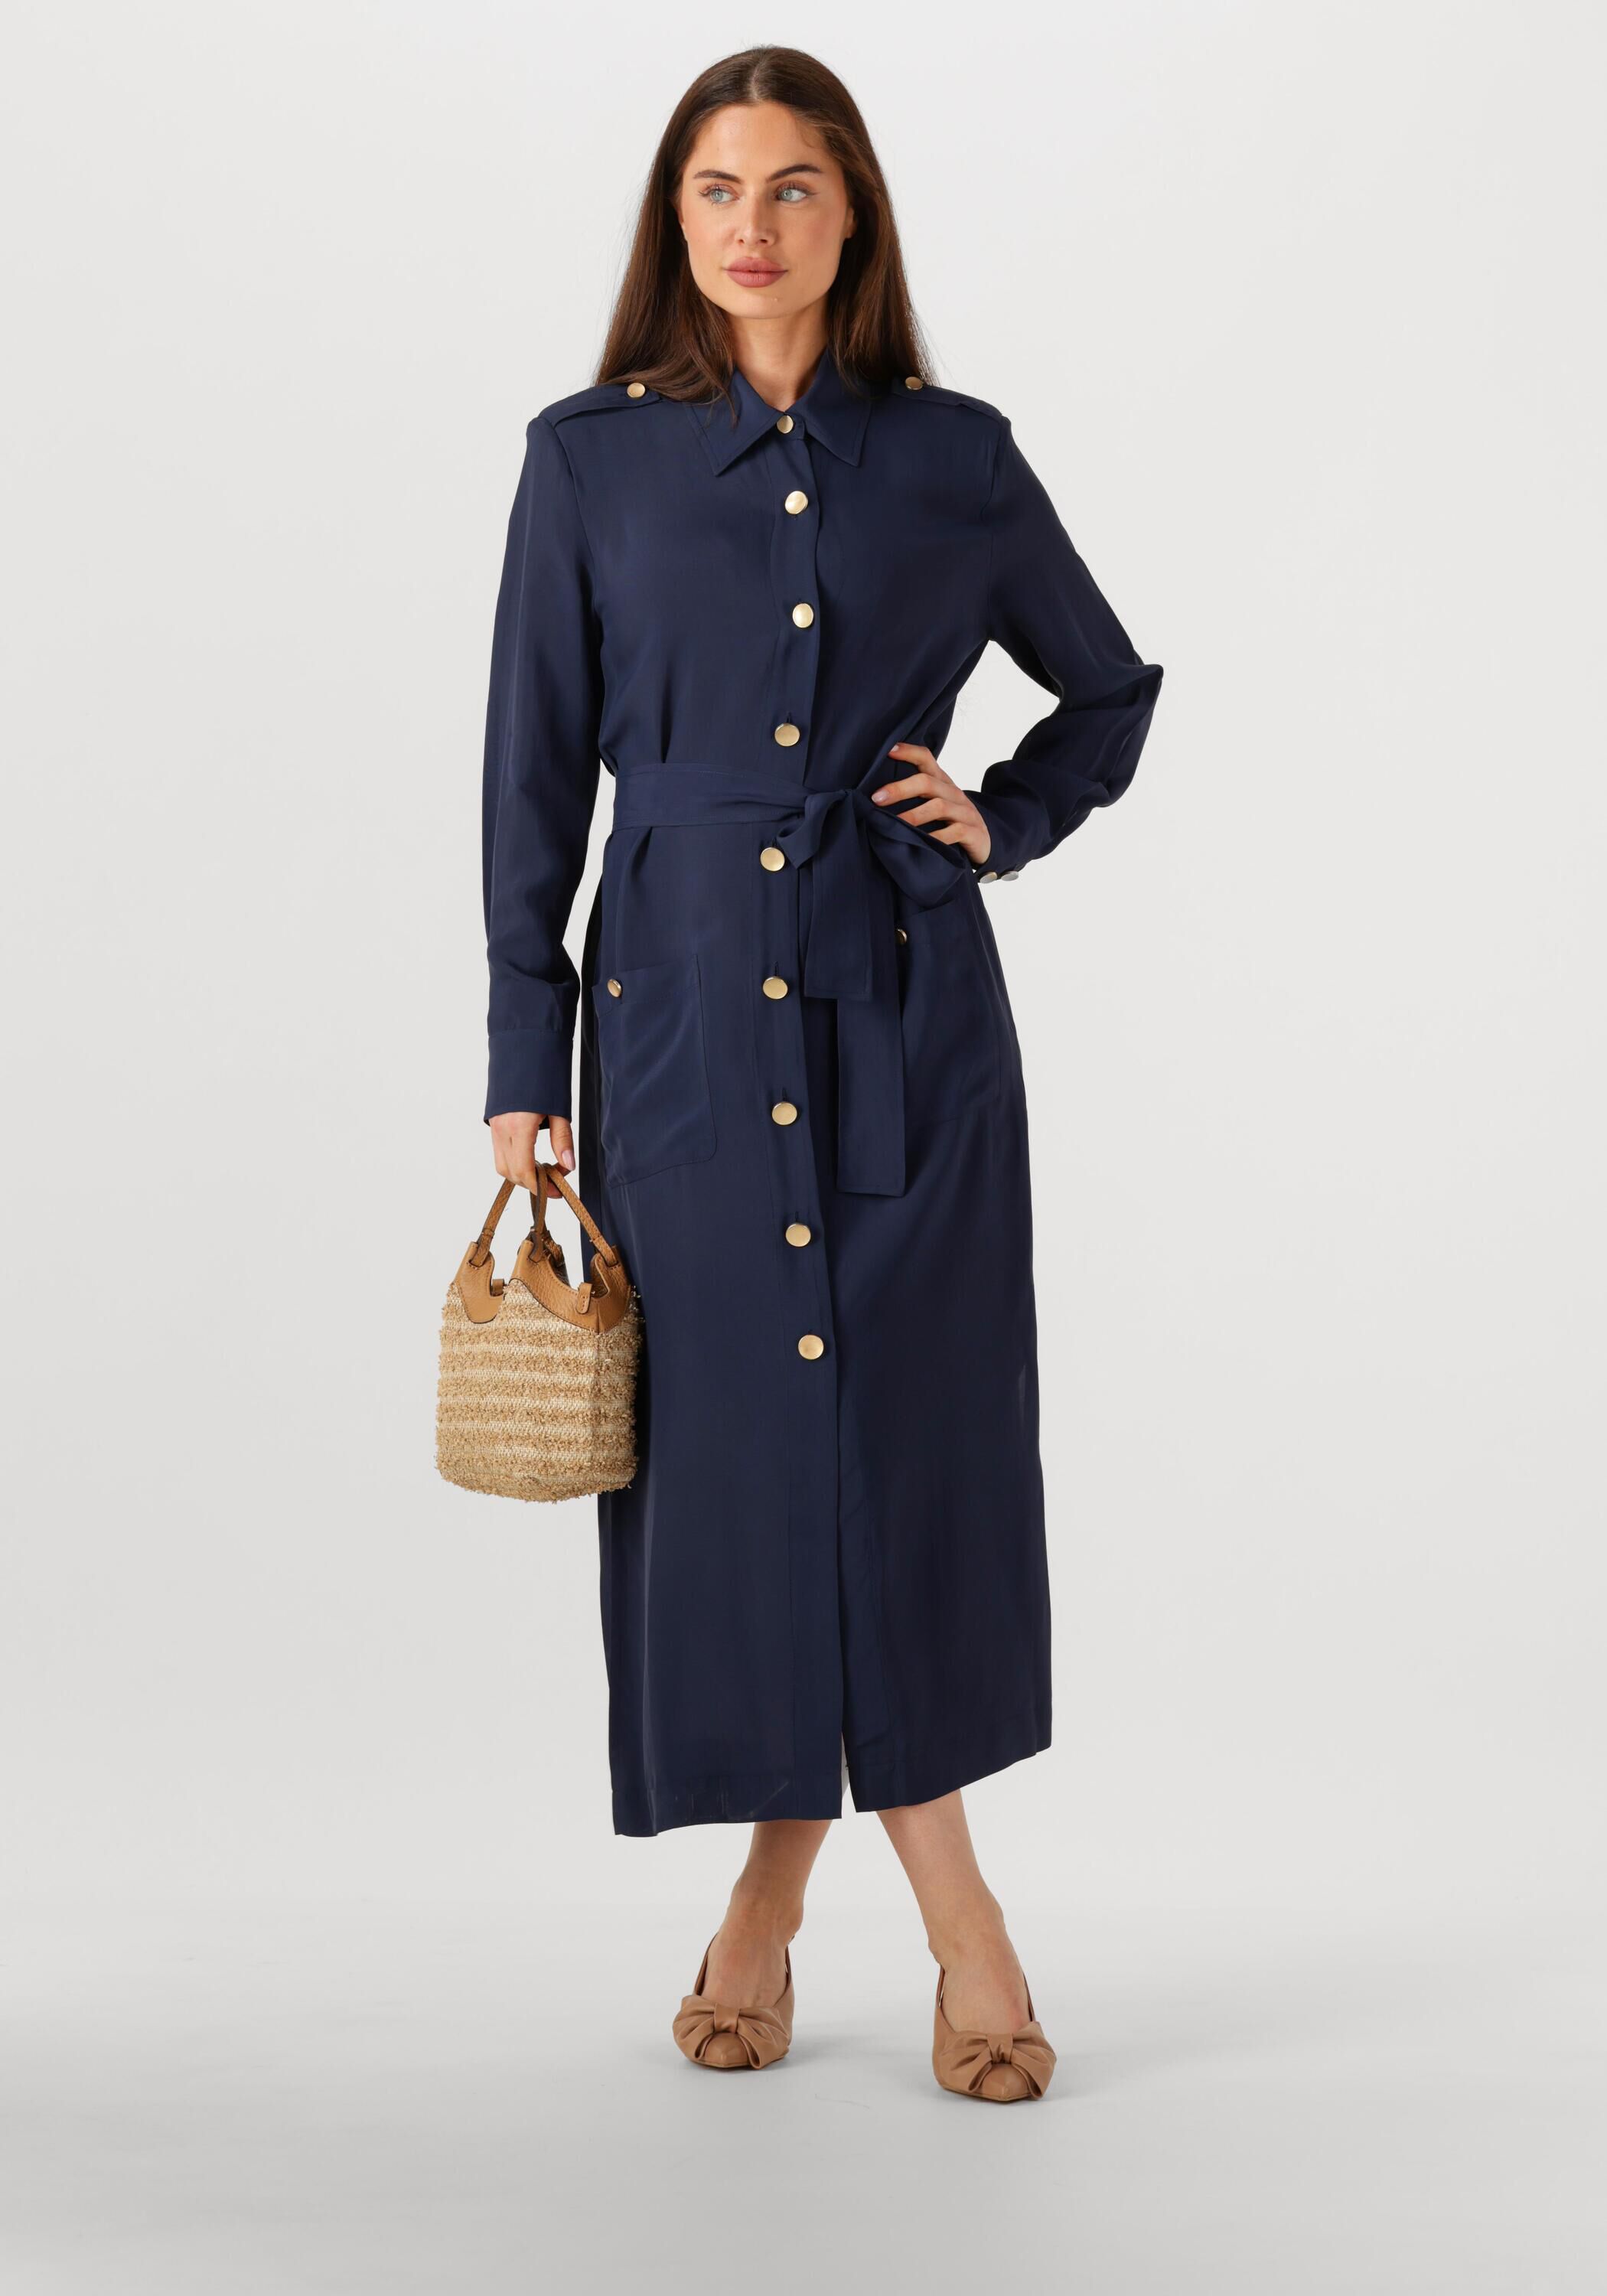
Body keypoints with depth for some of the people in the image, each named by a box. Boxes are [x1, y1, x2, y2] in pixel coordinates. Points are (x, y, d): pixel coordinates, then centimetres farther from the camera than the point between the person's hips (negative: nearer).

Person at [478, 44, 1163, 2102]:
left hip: (906, 1004, 0)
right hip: (683, 997, 0)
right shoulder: (589, 459, 3)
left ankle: (783, 1882, 17)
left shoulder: (952, 456, 4)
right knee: (728, 1432, 2)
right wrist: (524, 1061, 0)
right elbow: (534, 775, 3)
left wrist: (1001, 823, 0)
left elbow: (1111, 689, 18)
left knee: (916, 1425, -1)